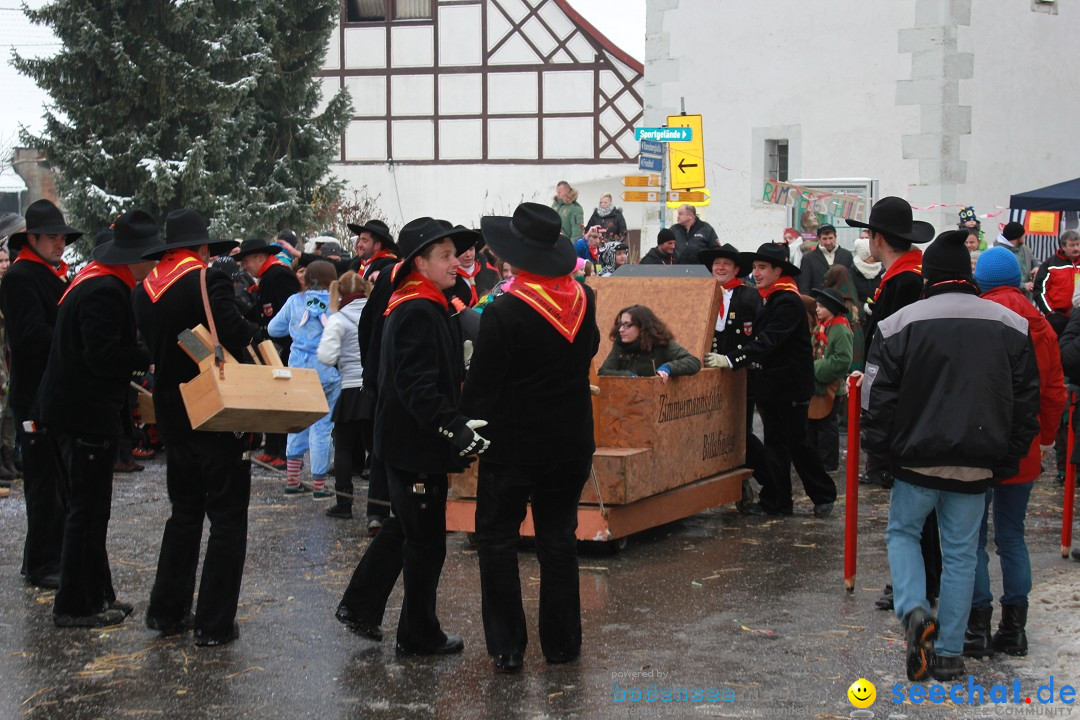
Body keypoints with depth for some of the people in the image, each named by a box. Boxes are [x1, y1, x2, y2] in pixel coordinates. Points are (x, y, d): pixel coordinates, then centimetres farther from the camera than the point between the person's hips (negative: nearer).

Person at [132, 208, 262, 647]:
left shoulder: (144, 290, 6)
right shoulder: (208, 281, -16)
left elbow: (152, 345, 12)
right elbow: (237, 336, -26)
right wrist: (261, 335, -9)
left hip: (171, 414, 7)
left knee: (185, 512, 20)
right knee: (228, 518, 1)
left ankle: (167, 610, 23)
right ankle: (214, 624, 1)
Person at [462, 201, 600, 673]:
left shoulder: (504, 312, -20)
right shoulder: (583, 300, -3)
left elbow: (481, 385, -15)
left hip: (513, 442, -5)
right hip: (571, 440, 5)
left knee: (497, 537, 7)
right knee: (559, 536, 14)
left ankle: (506, 646, 7)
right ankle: (561, 641, 20)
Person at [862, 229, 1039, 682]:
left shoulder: (899, 323, -5)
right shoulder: (1012, 325, 5)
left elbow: (879, 395, -5)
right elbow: (1027, 401, 7)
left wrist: (877, 448, 6)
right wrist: (1008, 457, 12)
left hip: (918, 457, -2)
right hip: (978, 464, 2)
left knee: (902, 532, 18)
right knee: (961, 553, 11)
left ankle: (914, 611, -7)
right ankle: (949, 653, 14)